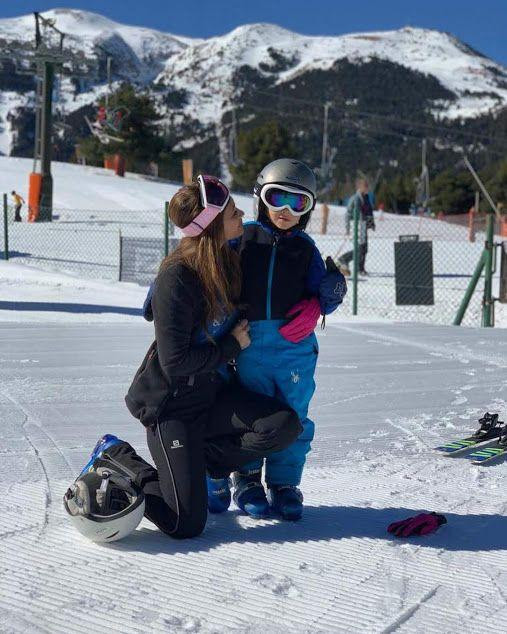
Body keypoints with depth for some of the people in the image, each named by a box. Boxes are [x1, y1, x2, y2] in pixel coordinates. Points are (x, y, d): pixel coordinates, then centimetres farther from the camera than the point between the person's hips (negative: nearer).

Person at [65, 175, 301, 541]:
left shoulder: (226, 261, -1)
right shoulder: (177, 278, -24)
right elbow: (175, 361, -24)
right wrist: (233, 346, -14)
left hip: (211, 392, 7)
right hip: (171, 404, -7)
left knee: (285, 424, -17)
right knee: (187, 525, -9)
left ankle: (208, 463, 6)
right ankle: (116, 459, 12)